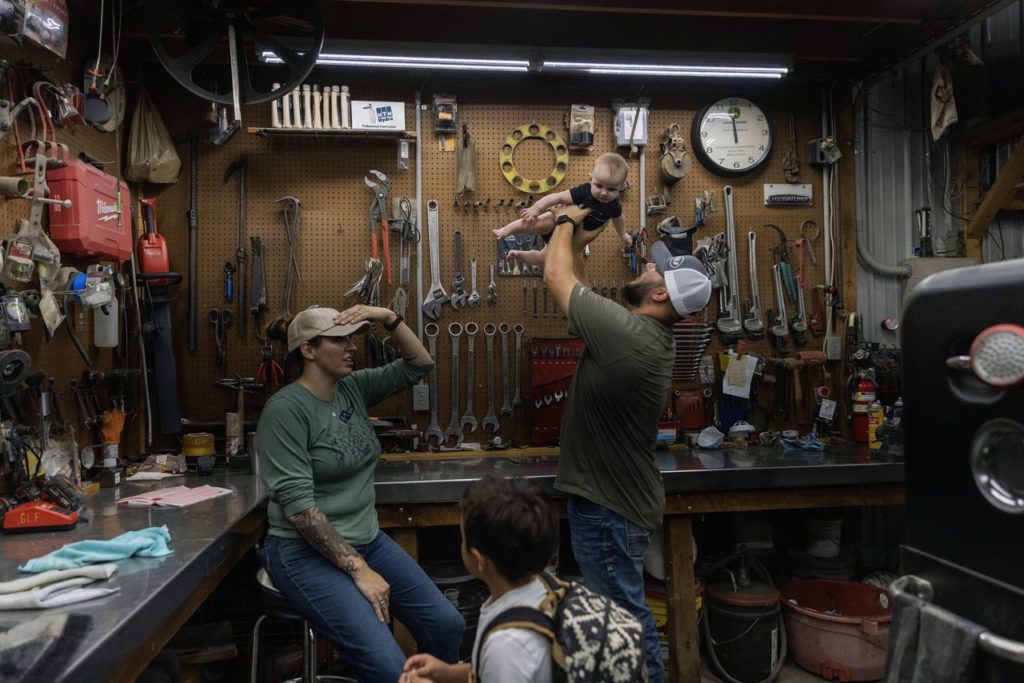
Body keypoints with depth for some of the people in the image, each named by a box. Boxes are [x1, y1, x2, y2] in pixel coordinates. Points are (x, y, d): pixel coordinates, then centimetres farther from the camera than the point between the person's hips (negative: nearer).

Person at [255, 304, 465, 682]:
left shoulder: (353, 387, 4)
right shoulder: (285, 408, -17)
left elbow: (419, 365, 8)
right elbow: (298, 504, -21)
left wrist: (389, 318, -8)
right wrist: (358, 569, -22)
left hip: (368, 539, 7)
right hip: (307, 551, -7)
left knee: (448, 627, -1)